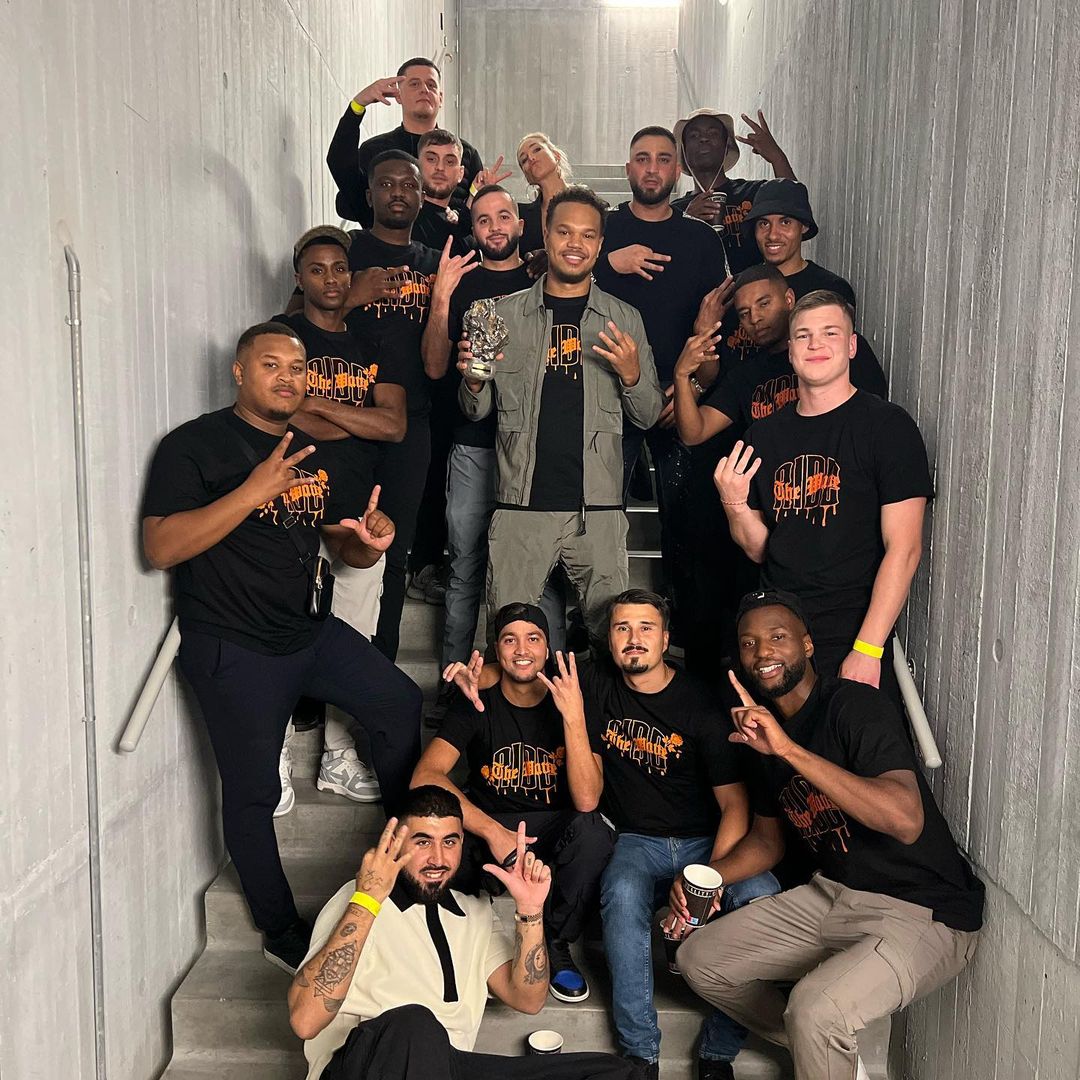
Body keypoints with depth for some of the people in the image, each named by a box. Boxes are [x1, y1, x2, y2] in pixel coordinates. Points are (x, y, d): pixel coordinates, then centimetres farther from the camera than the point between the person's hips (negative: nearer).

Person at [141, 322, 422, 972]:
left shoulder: (312, 454, 12)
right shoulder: (195, 445, -9)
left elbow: (344, 546, 17)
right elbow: (161, 547, -20)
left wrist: (371, 538, -8)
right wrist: (255, 489, -27)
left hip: (309, 631, 7)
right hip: (233, 650, -6)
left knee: (400, 701, 4)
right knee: (253, 794, 2)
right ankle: (284, 935, 20)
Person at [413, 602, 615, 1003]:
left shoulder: (570, 704, -7)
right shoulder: (476, 705, -4)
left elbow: (586, 801, -20)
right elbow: (425, 776, -18)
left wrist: (574, 717, -31)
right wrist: (493, 831, -28)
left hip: (554, 833, 0)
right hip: (487, 826, 0)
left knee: (593, 831, -34)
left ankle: (555, 944, -6)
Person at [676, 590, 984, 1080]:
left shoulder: (856, 706, -19)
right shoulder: (764, 730, 6)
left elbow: (906, 821, -33)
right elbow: (767, 839, 16)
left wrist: (790, 749, -36)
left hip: (921, 911, -8)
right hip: (831, 894, 8)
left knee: (814, 1008, -32)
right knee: (698, 958, 5)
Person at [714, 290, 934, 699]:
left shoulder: (887, 425, -6)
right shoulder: (762, 435, 9)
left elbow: (903, 548, -11)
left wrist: (867, 650, -17)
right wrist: (734, 503, -7)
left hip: (852, 645, -4)